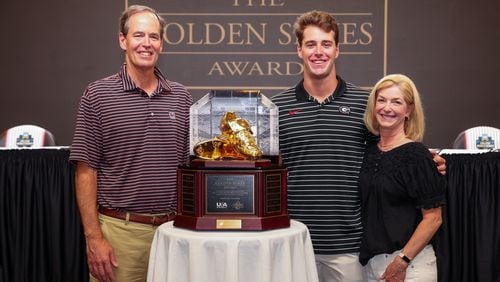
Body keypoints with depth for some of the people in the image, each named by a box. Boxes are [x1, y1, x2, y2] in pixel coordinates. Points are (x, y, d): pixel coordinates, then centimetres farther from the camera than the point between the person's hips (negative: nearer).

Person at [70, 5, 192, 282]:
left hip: (172, 228, 3)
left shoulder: (181, 97, 7)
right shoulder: (98, 95, -4)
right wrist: (93, 237, -10)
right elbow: (86, 171, -5)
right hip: (119, 229, -3)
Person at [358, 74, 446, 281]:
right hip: (371, 261, 5)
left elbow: (433, 218, -13)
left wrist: (402, 261, -17)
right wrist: (369, 258, 6)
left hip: (409, 263, -5)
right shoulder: (369, 151, 5)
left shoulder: (416, 154, -11)